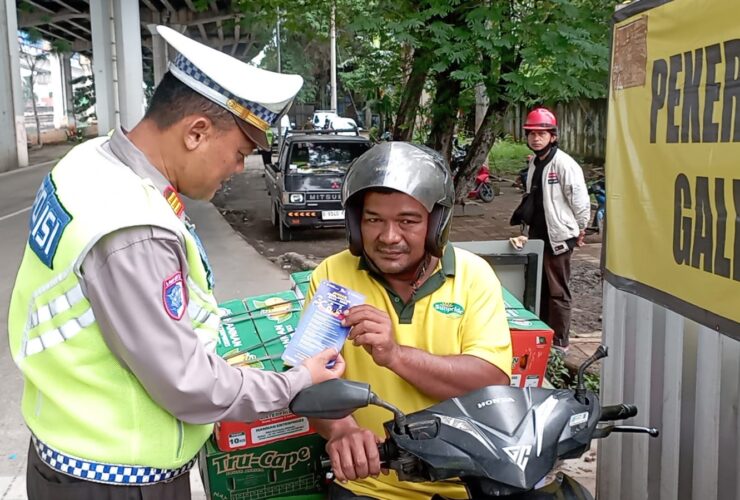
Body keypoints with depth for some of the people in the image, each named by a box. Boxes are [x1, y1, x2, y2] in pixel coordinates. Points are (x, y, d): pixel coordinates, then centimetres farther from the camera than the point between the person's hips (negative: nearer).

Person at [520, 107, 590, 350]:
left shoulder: (564, 164, -17)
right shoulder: (534, 162, 10)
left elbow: (580, 200, -15)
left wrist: (580, 231, -5)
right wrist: (530, 228, 16)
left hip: (558, 237, -8)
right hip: (537, 235, 8)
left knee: (558, 291, 1)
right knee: (539, 288, 16)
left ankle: (559, 342, 12)